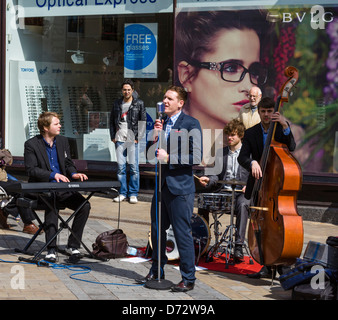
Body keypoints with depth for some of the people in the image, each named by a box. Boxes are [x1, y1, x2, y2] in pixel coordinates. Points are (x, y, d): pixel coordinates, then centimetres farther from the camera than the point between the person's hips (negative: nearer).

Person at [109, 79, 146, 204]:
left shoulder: (139, 104, 3)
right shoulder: (117, 104, 11)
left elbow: (143, 122, 2)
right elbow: (111, 121, 16)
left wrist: (138, 137, -6)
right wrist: (113, 137, 6)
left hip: (132, 140, -2)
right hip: (119, 140, 2)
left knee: (134, 166, -3)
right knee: (120, 167, 2)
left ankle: (133, 194, 3)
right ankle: (122, 193, 9)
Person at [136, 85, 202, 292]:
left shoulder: (191, 124, -7)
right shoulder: (161, 123, 13)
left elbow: (196, 157, -14)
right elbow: (150, 155, 14)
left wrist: (169, 158, -18)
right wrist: (155, 135, -2)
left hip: (180, 186, -7)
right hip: (161, 184, 7)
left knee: (183, 233, -4)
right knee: (157, 231, 16)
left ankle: (188, 279, 5)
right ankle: (157, 272, 30)